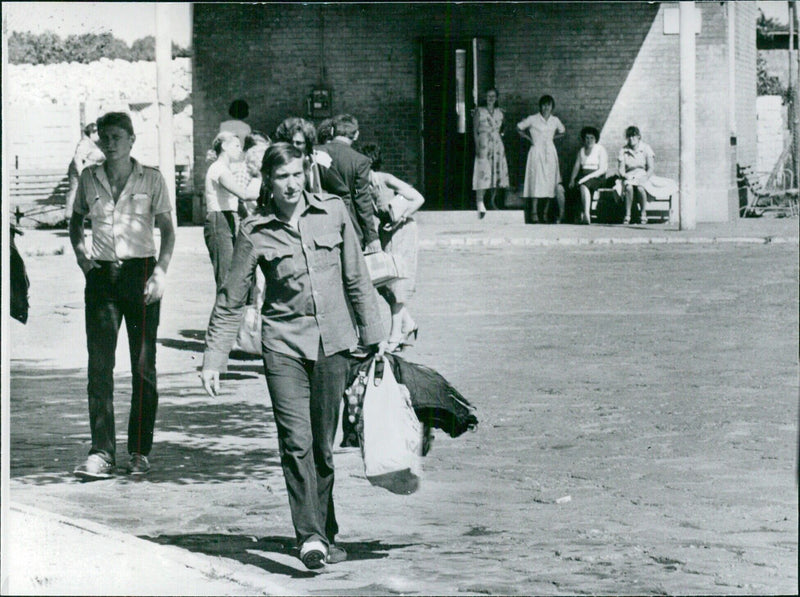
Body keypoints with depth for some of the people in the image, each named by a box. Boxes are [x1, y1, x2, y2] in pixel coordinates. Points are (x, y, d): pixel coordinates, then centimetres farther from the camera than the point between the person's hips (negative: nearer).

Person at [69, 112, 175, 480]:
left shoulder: (151, 180, 3)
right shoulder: (89, 179, 9)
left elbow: (167, 230, 3)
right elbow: (76, 220, 23)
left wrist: (161, 270, -10)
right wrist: (79, 251, 5)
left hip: (140, 272, -1)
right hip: (101, 275, 1)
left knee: (144, 366, 2)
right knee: (99, 365, -7)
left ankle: (140, 451, 10)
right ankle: (102, 453, -10)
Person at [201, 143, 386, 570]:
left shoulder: (333, 212, 3)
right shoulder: (255, 232, -1)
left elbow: (356, 279, 11)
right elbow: (231, 301, 5)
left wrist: (374, 336, 13)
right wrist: (213, 359, 4)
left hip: (332, 342, 2)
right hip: (284, 343, -2)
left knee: (323, 446, 7)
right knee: (296, 442, -14)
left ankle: (325, 535, 19)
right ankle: (310, 538, -19)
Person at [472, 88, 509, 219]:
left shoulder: (500, 113, 11)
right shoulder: (480, 111, 0)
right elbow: (475, 130, -4)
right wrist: (477, 146, -12)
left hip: (497, 145, 5)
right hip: (484, 145, -5)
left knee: (497, 172, 2)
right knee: (483, 173, -13)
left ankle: (492, 201, 13)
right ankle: (480, 203, -16)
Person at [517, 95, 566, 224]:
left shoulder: (555, 120, 10)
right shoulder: (533, 119, -1)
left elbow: (562, 131, 27)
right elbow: (519, 128, 8)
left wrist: (552, 137, 13)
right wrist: (529, 138, 3)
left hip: (550, 152, 4)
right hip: (536, 151, -4)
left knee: (550, 181, -2)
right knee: (536, 180, -11)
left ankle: (546, 212, 2)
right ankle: (534, 212, -12)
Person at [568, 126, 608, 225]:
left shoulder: (601, 150, 2)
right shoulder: (581, 151, 21)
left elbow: (602, 169, -8)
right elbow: (576, 166, 17)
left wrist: (588, 177, -20)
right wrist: (572, 179, -1)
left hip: (597, 177, -6)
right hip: (583, 176, 6)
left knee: (583, 185, -37)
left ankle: (586, 214, -50)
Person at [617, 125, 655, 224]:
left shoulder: (646, 148, 5)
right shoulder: (624, 150, 10)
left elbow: (651, 168, 1)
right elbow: (620, 169, 6)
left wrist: (644, 178, -16)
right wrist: (625, 176, -15)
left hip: (643, 175, -1)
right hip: (629, 176, 1)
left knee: (640, 187, -36)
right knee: (629, 187, -35)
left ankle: (643, 215, -29)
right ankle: (627, 215, -34)